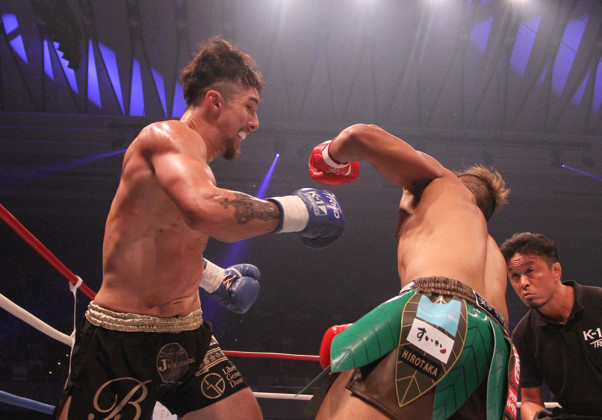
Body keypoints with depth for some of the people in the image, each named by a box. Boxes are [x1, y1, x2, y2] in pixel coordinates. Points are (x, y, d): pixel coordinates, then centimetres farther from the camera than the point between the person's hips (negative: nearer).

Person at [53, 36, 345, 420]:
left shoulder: (196, 162, 12)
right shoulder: (170, 136, -16)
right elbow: (204, 211, -39)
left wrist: (217, 279, 24)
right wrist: (298, 210, -28)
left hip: (188, 335, 9)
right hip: (123, 342, -9)